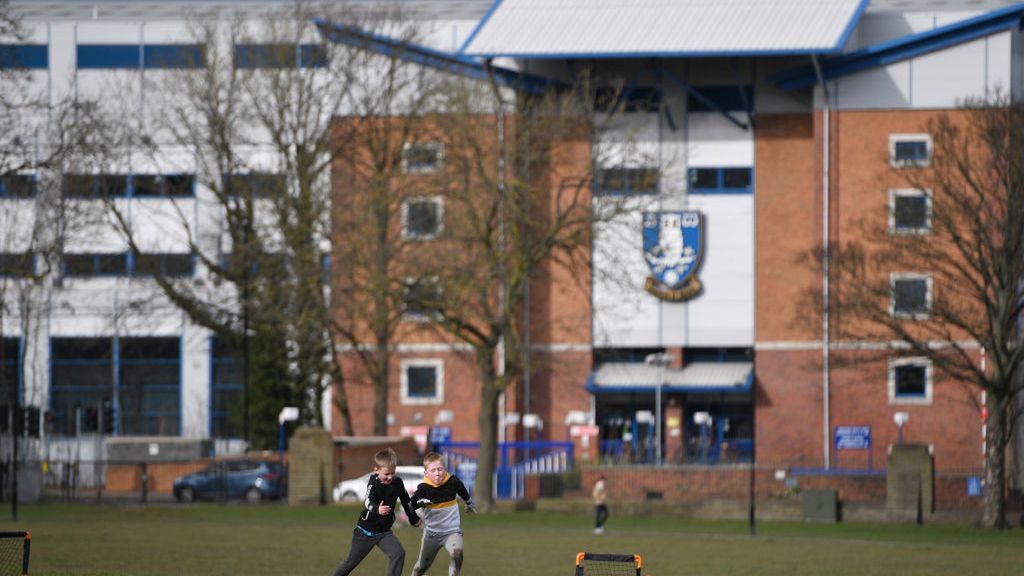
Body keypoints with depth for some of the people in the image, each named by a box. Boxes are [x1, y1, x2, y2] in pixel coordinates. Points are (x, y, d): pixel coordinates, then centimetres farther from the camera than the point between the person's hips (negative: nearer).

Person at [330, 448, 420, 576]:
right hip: (366, 531, -4)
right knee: (351, 562, 10)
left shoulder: (397, 482, -7)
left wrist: (413, 518, 26)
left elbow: (406, 500, 12)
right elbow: (368, 503, -42)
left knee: (399, 553, -19)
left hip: (384, 531, 4)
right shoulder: (374, 485, -23)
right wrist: (377, 509, -65)